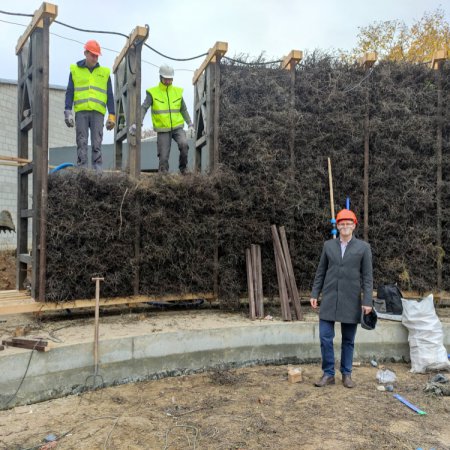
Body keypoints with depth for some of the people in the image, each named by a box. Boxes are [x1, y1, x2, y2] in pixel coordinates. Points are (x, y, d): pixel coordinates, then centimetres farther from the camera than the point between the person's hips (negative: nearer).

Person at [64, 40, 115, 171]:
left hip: (98, 112, 0)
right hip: (81, 112, 0)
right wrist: (68, 112, -2)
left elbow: (110, 96, 13)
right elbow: (69, 92, 10)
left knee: (97, 143, -4)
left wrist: (112, 115, 4)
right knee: (81, 142, -3)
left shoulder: (104, 72, 15)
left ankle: (97, 168, -3)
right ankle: (82, 168, -2)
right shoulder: (75, 70, 13)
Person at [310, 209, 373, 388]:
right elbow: (320, 272, 10)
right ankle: (328, 374, 12)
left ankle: (346, 374, 23)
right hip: (329, 298, 2)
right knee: (325, 337, -1)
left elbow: (367, 277, -2)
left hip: (351, 300, -1)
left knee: (348, 340, 9)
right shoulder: (328, 245, 7)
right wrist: (314, 294, 6)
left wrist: (367, 301, -8)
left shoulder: (363, 247, 0)